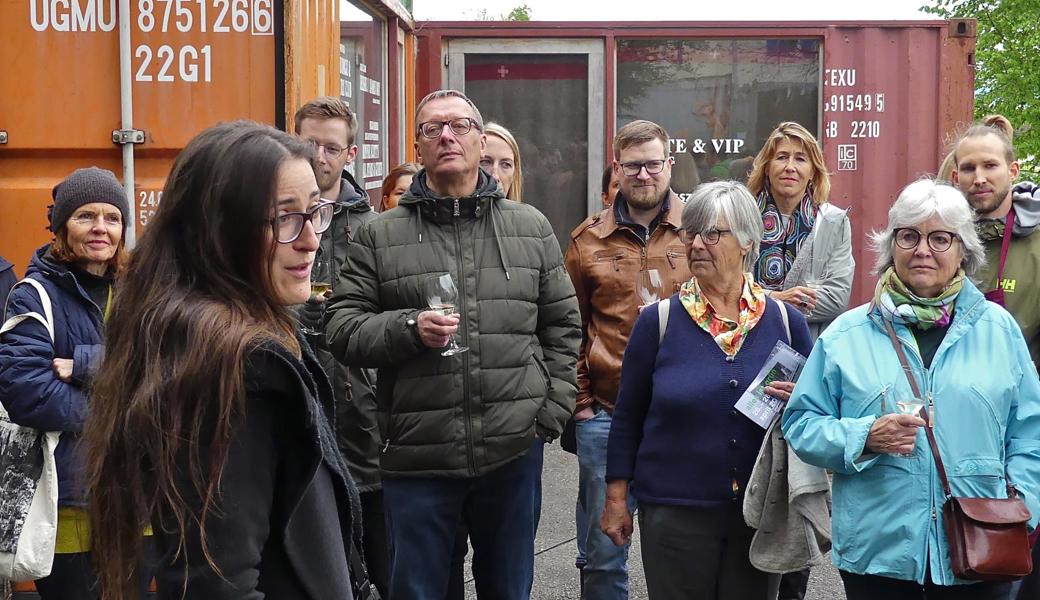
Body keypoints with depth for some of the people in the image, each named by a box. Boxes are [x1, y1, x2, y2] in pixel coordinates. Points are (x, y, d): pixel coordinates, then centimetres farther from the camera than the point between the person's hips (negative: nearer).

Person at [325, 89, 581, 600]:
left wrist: (551, 413, 1)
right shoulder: (380, 236, 2)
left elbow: (563, 328, 10)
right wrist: (409, 328, -17)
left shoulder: (532, 228, 8)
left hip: (513, 450, 2)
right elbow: (342, 328, -1)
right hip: (416, 457, -1)